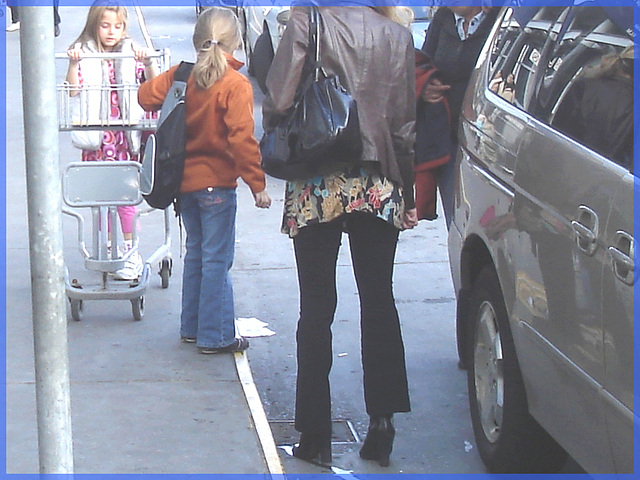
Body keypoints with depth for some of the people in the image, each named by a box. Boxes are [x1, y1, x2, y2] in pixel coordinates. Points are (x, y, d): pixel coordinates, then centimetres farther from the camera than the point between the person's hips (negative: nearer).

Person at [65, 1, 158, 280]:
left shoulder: (131, 53, 2)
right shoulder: (84, 54, 0)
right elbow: (73, 90, -9)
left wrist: (148, 63, -20)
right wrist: (73, 64, -22)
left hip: (125, 135, -1)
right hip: (97, 136, 1)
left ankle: (130, 251, 4)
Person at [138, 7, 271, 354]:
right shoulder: (235, 85, -15)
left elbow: (147, 95, 0)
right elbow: (242, 139, -20)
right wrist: (257, 184, -16)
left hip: (184, 179, 6)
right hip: (217, 183, -6)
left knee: (195, 254, 18)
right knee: (217, 260, 0)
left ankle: (191, 327, 25)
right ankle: (215, 336, 4)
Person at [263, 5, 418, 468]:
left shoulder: (307, 22, -7)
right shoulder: (398, 36, 3)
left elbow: (277, 103, -12)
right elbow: (406, 123, 6)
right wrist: (407, 192, 16)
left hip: (319, 187, -2)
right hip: (380, 185, 2)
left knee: (317, 307, 4)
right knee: (379, 302, 11)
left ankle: (316, 437, 7)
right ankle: (382, 425, 10)